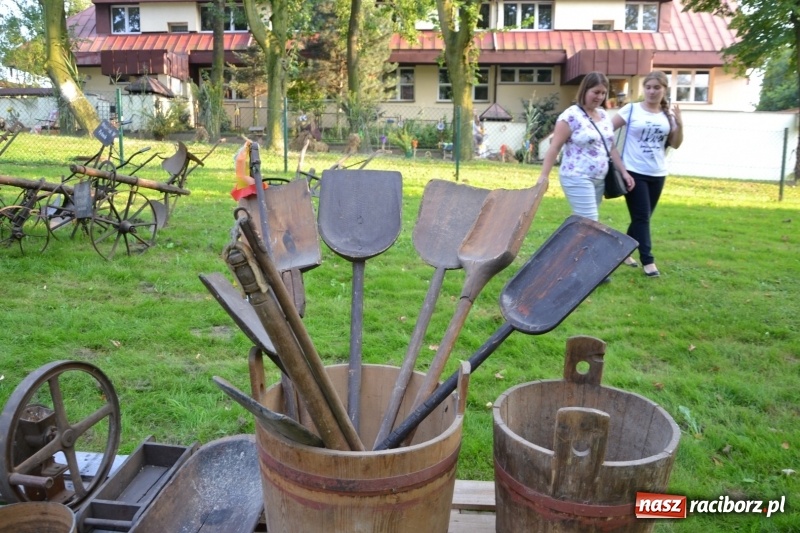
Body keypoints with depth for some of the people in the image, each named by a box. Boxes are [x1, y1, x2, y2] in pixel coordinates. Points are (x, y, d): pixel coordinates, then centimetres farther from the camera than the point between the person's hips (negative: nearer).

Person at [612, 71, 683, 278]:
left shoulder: (668, 115, 6)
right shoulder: (631, 109, -4)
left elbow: (675, 144, 6)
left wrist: (679, 124, -9)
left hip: (657, 174, 5)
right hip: (633, 172, -4)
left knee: (644, 217, 11)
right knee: (641, 217, -5)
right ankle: (647, 260, -1)